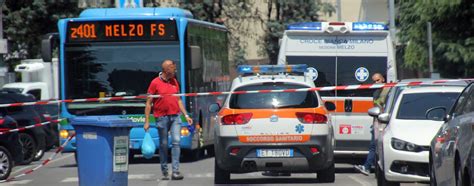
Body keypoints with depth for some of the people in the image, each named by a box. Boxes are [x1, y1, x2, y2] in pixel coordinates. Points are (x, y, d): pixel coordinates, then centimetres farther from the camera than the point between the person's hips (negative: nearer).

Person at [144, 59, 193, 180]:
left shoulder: (174, 82, 12)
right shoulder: (155, 83, -4)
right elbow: (148, 103, -3)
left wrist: (186, 115, 13)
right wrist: (147, 121, -6)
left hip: (175, 116, 4)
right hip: (162, 117, -3)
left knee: (176, 141, -9)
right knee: (163, 145, 4)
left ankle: (175, 171, -12)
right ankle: (165, 172, 15)